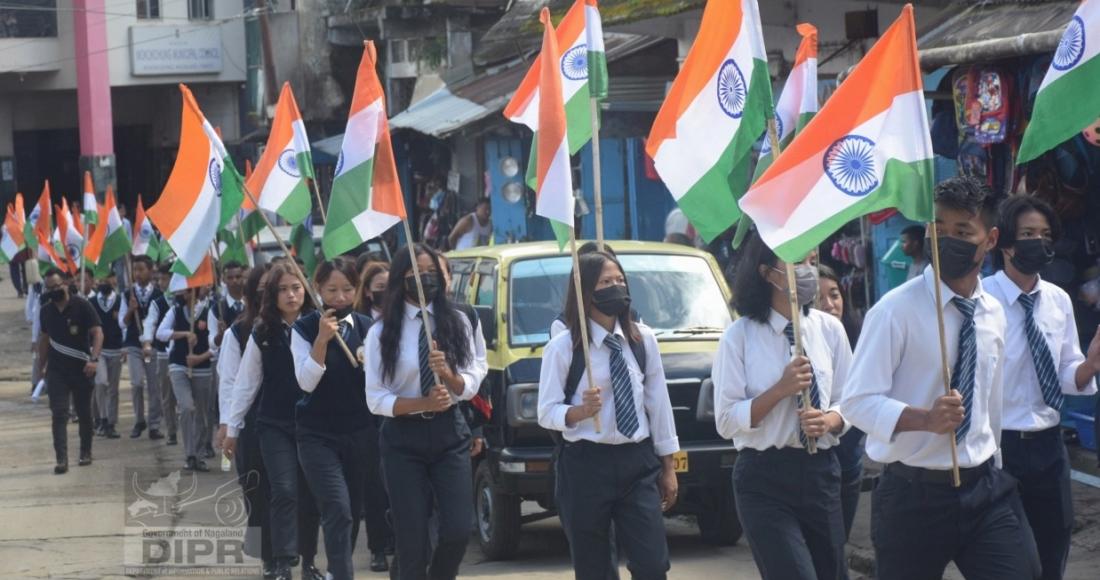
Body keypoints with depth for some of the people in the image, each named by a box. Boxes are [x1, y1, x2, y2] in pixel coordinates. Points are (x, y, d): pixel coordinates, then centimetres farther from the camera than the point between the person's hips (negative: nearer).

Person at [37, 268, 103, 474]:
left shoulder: (81, 306, -9)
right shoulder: (46, 310, 6)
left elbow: (97, 333, -13)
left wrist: (94, 359, -26)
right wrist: (41, 366, 17)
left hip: (81, 368, -3)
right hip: (57, 370, 3)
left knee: (84, 412, 9)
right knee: (59, 414, -7)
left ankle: (86, 453, 26)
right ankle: (61, 459, -12)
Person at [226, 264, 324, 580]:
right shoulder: (261, 335, 1)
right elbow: (246, 383, 5)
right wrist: (232, 427, 6)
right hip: (274, 424, 0)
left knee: (310, 494, 6)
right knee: (284, 491, -10)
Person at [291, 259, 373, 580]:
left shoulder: (366, 327, 4)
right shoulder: (304, 329, -5)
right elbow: (307, 382, -14)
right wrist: (322, 340, -24)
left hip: (359, 433, 4)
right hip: (318, 435, -4)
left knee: (353, 513, 11)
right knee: (338, 512, -17)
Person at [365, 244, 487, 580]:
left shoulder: (457, 322, 3)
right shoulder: (382, 332, -3)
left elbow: (470, 387, 1)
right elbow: (376, 400, -6)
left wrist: (446, 372, -20)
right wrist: (424, 403, -20)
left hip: (449, 433, 2)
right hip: (403, 438, -2)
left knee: (458, 531, -6)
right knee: (412, 539, 0)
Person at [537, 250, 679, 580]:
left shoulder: (644, 339, 5)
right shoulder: (563, 347, -7)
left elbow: (658, 403, 9)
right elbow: (546, 413, -5)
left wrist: (668, 468, 10)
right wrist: (581, 410, -26)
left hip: (638, 463, 3)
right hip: (585, 466, -3)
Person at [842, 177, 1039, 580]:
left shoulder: (994, 315, 8)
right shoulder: (896, 310, -11)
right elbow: (858, 402, -16)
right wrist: (926, 419, -31)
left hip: (986, 489, 5)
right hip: (914, 496, -5)